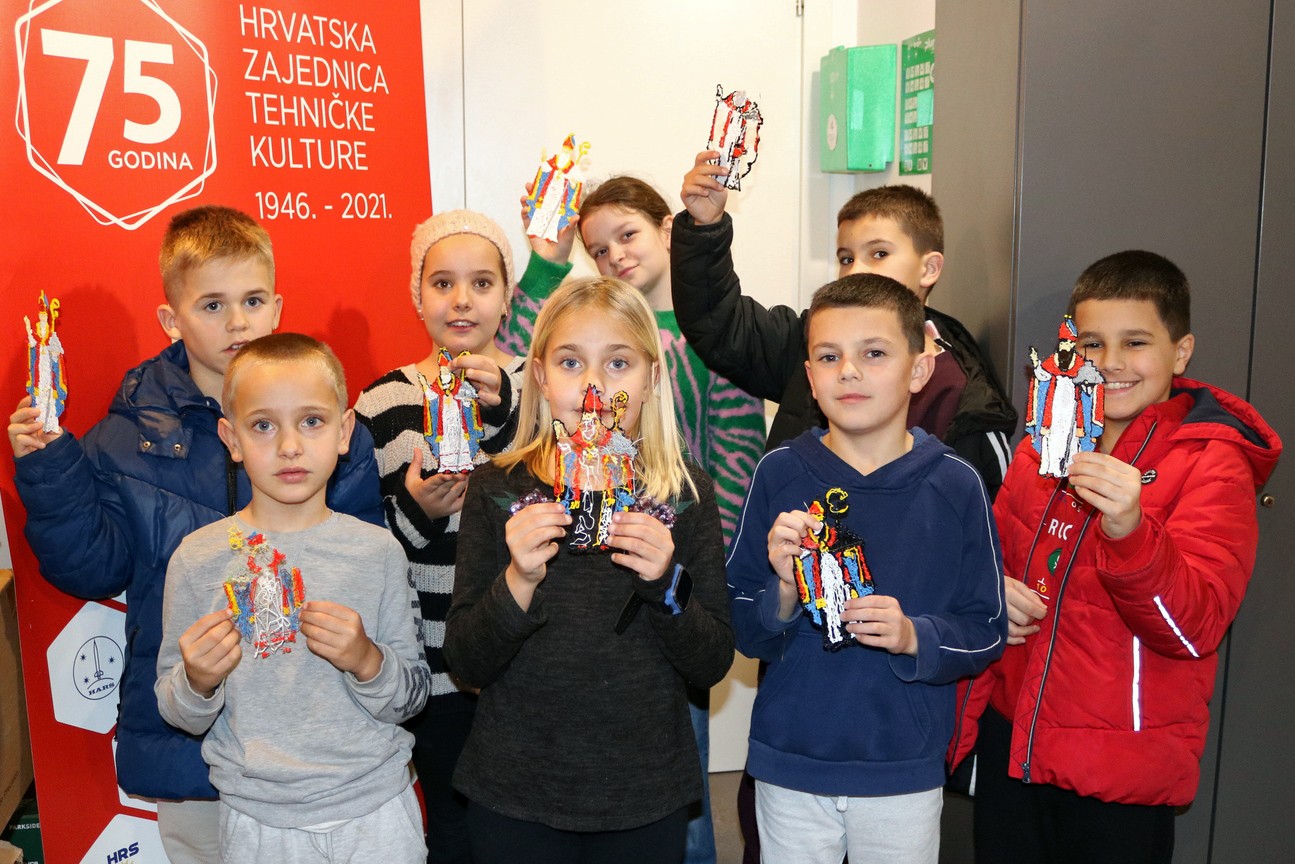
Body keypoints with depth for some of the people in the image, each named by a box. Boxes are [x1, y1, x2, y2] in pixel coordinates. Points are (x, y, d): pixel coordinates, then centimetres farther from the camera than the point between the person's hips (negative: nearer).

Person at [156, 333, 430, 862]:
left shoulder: (376, 550, -7)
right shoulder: (199, 558, -7)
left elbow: (413, 697, -2)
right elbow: (178, 716, 1)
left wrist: (366, 660, -20)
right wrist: (197, 682, -19)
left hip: (373, 812, 0)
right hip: (258, 817, 0)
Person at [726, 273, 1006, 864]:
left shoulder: (955, 486, -6)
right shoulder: (779, 473, -5)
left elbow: (987, 632, -1)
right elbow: (741, 631, -2)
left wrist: (914, 637, -18)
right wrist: (782, 597, -22)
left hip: (904, 769, 0)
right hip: (790, 758, 1)